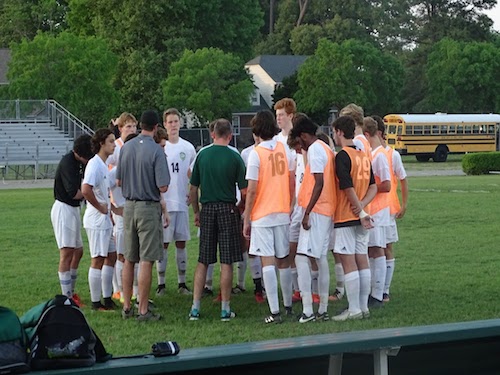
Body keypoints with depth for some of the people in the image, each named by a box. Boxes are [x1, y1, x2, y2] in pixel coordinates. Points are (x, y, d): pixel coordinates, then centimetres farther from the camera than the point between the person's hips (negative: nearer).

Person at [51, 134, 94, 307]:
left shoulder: (81, 162, 8)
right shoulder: (68, 162, -20)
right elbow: (74, 193, -24)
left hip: (74, 209, 10)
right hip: (63, 209, -10)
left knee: (78, 251, 13)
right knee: (67, 252, -10)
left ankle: (71, 292, 22)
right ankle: (66, 297, -8)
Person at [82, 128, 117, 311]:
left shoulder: (103, 165, 13)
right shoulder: (94, 164, -17)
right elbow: (86, 190, -30)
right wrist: (101, 207, -19)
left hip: (105, 220, 10)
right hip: (97, 220, -10)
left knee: (111, 256, 13)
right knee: (98, 259, -4)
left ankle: (107, 299, 21)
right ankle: (96, 302, 2)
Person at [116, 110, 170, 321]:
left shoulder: (126, 148, 4)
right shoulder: (156, 151, -14)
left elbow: (118, 181, 10)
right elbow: (163, 187, -16)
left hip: (129, 206, 6)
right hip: (149, 208, -6)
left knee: (129, 260, 13)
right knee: (146, 260, -2)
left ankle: (126, 307, 19)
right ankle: (143, 310, -1)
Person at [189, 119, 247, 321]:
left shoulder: (202, 155, 2)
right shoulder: (234, 156, -5)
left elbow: (193, 189, 6)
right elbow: (244, 191, -5)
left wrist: (196, 211, 18)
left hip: (207, 209, 2)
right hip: (228, 209, -2)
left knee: (203, 261, 8)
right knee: (226, 261, 2)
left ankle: (195, 308, 7)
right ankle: (225, 309, 4)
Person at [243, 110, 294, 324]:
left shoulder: (256, 154, -10)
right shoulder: (285, 150, 4)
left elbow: (252, 190, -11)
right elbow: (292, 183, 7)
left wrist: (246, 220, -4)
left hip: (262, 216, -5)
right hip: (283, 213, 5)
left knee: (268, 262, -5)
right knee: (284, 260, 15)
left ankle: (275, 312, -10)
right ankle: (288, 306, 26)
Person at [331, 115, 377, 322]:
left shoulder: (342, 156, -13)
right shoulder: (363, 156, 11)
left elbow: (348, 188, -18)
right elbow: (373, 187, 9)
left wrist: (361, 212, -11)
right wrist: (362, 206, -4)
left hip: (346, 217, -8)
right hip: (360, 218, 8)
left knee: (348, 262, -5)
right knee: (362, 260, 10)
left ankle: (354, 309, -4)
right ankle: (363, 306, 14)